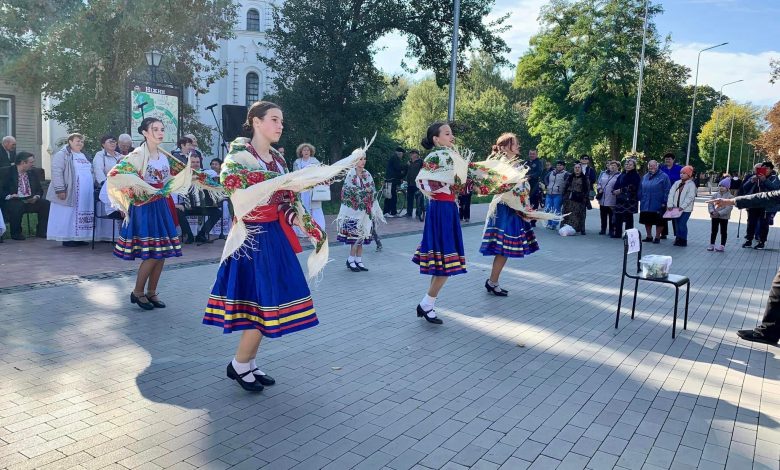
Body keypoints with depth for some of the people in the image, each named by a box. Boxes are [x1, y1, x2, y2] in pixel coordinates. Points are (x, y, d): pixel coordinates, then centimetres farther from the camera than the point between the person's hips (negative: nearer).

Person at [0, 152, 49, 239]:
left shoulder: (33, 173, 15)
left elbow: (39, 190, 15)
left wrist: (36, 197, -6)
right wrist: (10, 196, -22)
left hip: (31, 201, 5)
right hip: (13, 202, -5)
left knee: (46, 204, -21)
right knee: (18, 206, -37)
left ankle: (41, 232, -9)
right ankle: (15, 233, -15)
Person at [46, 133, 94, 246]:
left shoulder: (82, 156, 20)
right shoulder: (62, 154, -6)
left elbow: (89, 173, 26)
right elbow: (56, 172, -14)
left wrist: (93, 187, 19)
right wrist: (60, 190, -21)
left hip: (85, 195, 8)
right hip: (70, 193, -8)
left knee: (82, 215, 8)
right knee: (68, 215, -4)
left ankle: (79, 237, 15)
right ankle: (67, 239, 1)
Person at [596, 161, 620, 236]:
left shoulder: (619, 176, -1)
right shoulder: (603, 174, 13)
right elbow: (598, 183, 17)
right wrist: (599, 189, 0)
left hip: (612, 200, -4)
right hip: (602, 199, 4)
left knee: (612, 217, 0)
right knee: (603, 216, 13)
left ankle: (611, 231, 9)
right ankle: (603, 229, 23)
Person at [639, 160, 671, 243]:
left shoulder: (663, 176, -4)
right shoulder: (645, 177, 13)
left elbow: (667, 190, -8)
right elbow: (641, 189, 17)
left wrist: (664, 202, -13)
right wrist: (640, 199, 10)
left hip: (658, 204, -5)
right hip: (646, 204, 5)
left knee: (658, 222, 2)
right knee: (647, 221, 11)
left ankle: (657, 237, 11)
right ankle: (649, 236, 22)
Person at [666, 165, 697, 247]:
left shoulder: (691, 185, -5)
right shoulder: (677, 183, 10)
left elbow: (690, 197, -13)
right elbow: (671, 193, 4)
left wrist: (682, 206, -19)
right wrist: (670, 204, -7)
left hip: (686, 209, -5)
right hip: (676, 208, 5)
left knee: (682, 224, -8)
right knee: (676, 223, 8)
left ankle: (683, 240, 0)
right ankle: (678, 239, 18)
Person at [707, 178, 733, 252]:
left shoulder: (730, 197, -8)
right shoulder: (715, 195, 4)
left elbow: (728, 208, -18)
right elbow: (710, 204, -2)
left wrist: (719, 213, -25)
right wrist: (712, 211, -20)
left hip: (724, 217, -3)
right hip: (714, 216, 3)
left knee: (723, 231, 6)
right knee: (714, 231, 10)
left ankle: (722, 246, 12)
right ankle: (712, 244, 18)